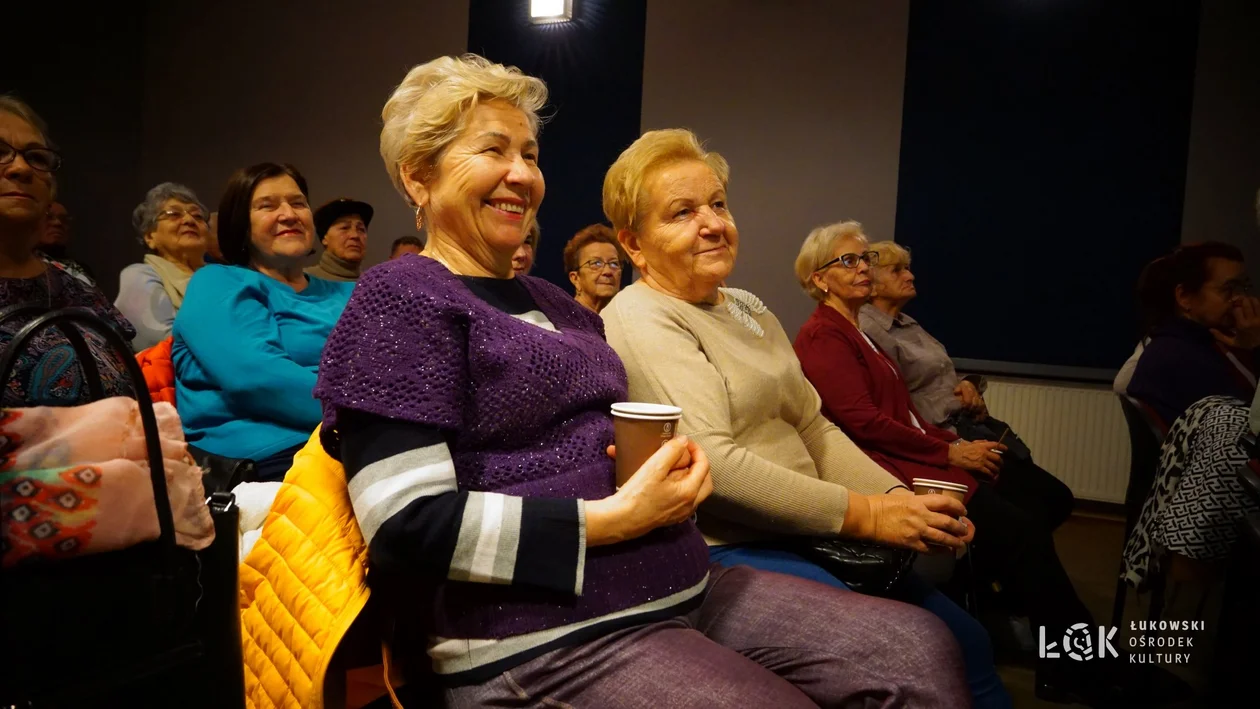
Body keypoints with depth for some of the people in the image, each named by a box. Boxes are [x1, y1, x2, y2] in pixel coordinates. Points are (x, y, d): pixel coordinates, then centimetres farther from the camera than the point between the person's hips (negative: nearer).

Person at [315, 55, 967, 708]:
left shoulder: (556, 304, 19)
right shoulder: (400, 299, -7)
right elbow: (405, 524, -17)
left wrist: (667, 470, 3)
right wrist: (610, 518, -18)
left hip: (680, 589, 8)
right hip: (542, 636, -7)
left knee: (921, 648, -1)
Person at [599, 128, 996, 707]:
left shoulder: (747, 307, 15)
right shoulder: (642, 321, -12)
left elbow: (812, 428, 12)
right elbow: (711, 463, -23)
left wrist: (900, 500, -4)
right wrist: (864, 514, -19)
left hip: (803, 534, 8)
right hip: (723, 550, -8)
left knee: (968, 642, 3)